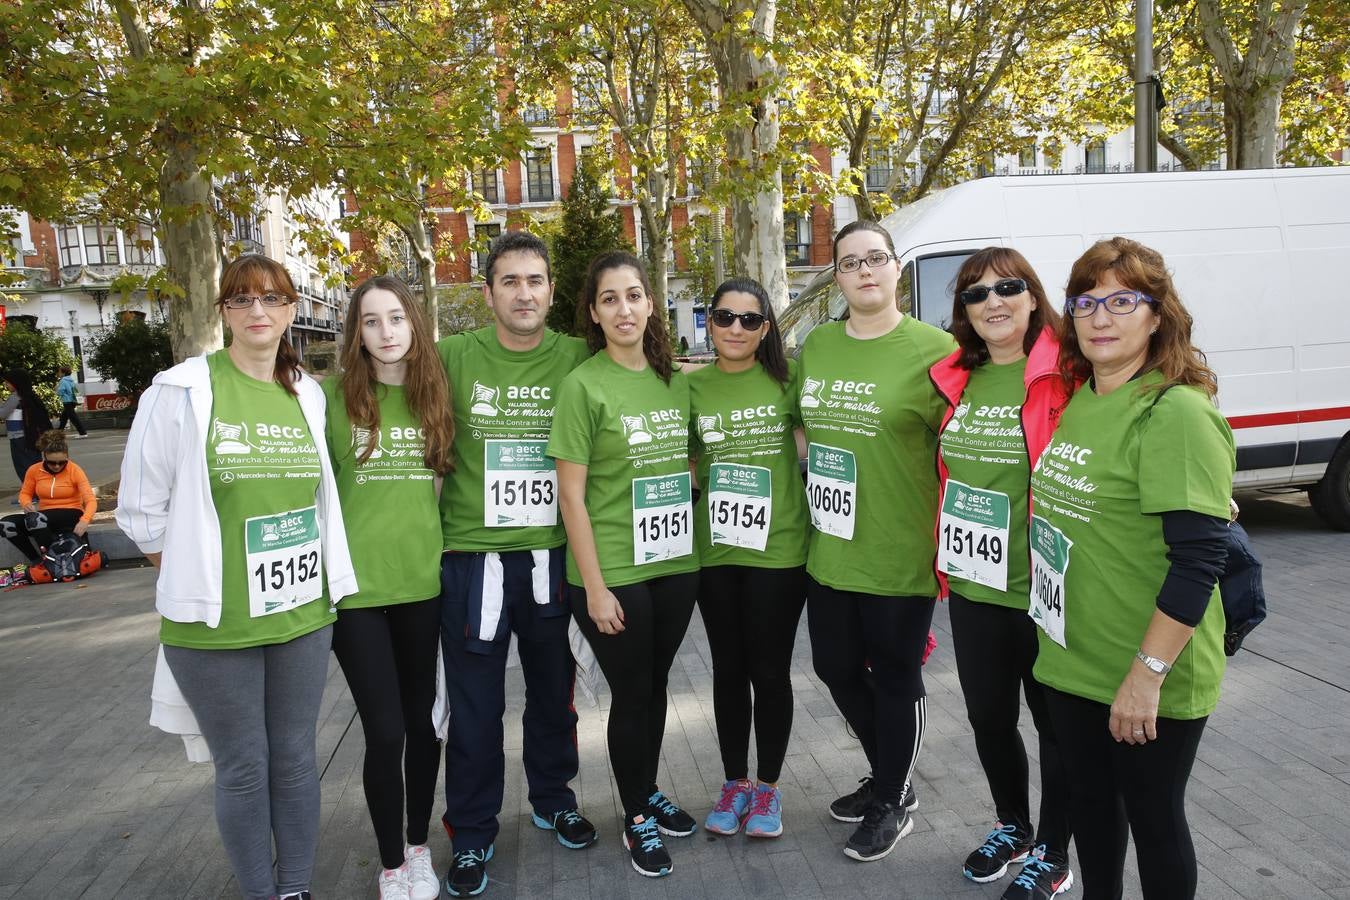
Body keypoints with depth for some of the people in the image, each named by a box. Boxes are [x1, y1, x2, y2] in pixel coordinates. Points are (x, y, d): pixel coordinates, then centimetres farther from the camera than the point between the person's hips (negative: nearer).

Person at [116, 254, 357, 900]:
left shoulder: (309, 395, 4)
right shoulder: (180, 391, -8)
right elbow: (140, 511, -2)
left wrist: (310, 576, 8)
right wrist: (196, 577, 0)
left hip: (302, 616, 3)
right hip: (213, 627, -3)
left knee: (294, 760, 15)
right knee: (243, 770, 10)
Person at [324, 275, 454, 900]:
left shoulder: (436, 395, 4)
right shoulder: (333, 396, -5)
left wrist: (450, 550, 7)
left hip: (424, 582, 3)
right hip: (355, 585, -3)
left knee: (421, 719, 14)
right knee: (384, 730, 1)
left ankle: (419, 847, 35)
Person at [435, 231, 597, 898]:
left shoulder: (579, 359, -1)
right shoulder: (454, 356, -3)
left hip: (553, 556, 1)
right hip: (473, 558, -1)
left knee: (554, 691, 18)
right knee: (475, 707, 9)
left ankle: (554, 800, 42)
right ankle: (472, 835, 29)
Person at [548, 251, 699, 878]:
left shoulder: (676, 382, 5)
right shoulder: (583, 385, -11)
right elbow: (571, 494, -12)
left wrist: (691, 537, 8)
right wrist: (594, 586, -14)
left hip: (675, 564, 5)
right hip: (612, 572, -5)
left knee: (655, 684, 18)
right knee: (632, 692, 8)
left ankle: (649, 791, 40)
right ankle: (637, 819, 28)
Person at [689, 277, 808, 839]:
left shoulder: (787, 377, -4)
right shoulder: (692, 386, 2)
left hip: (778, 549, -2)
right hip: (714, 552, 2)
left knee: (769, 671, 8)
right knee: (728, 670, 14)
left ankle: (768, 786, 29)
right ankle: (734, 782, 33)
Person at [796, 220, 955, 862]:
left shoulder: (932, 349, -11)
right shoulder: (816, 345, 7)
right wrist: (818, 465, 5)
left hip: (899, 556, -6)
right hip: (829, 552, 6)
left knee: (894, 677, 10)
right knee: (836, 667, 18)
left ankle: (893, 803, 34)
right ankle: (886, 774, 44)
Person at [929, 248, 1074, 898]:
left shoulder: (1065, 375, -13)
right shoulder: (956, 378, 6)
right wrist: (941, 563, 13)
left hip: (1042, 589, -6)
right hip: (972, 584, 6)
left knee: (1056, 723, 13)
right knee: (987, 716, 20)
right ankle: (1012, 825, 45)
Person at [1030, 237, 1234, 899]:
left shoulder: (1177, 413, -18)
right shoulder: (1077, 403, 6)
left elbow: (1198, 560, -22)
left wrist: (1148, 673, -23)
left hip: (1147, 683, -7)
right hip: (1070, 661, 7)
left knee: (1152, 819, 12)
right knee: (1089, 803, 22)